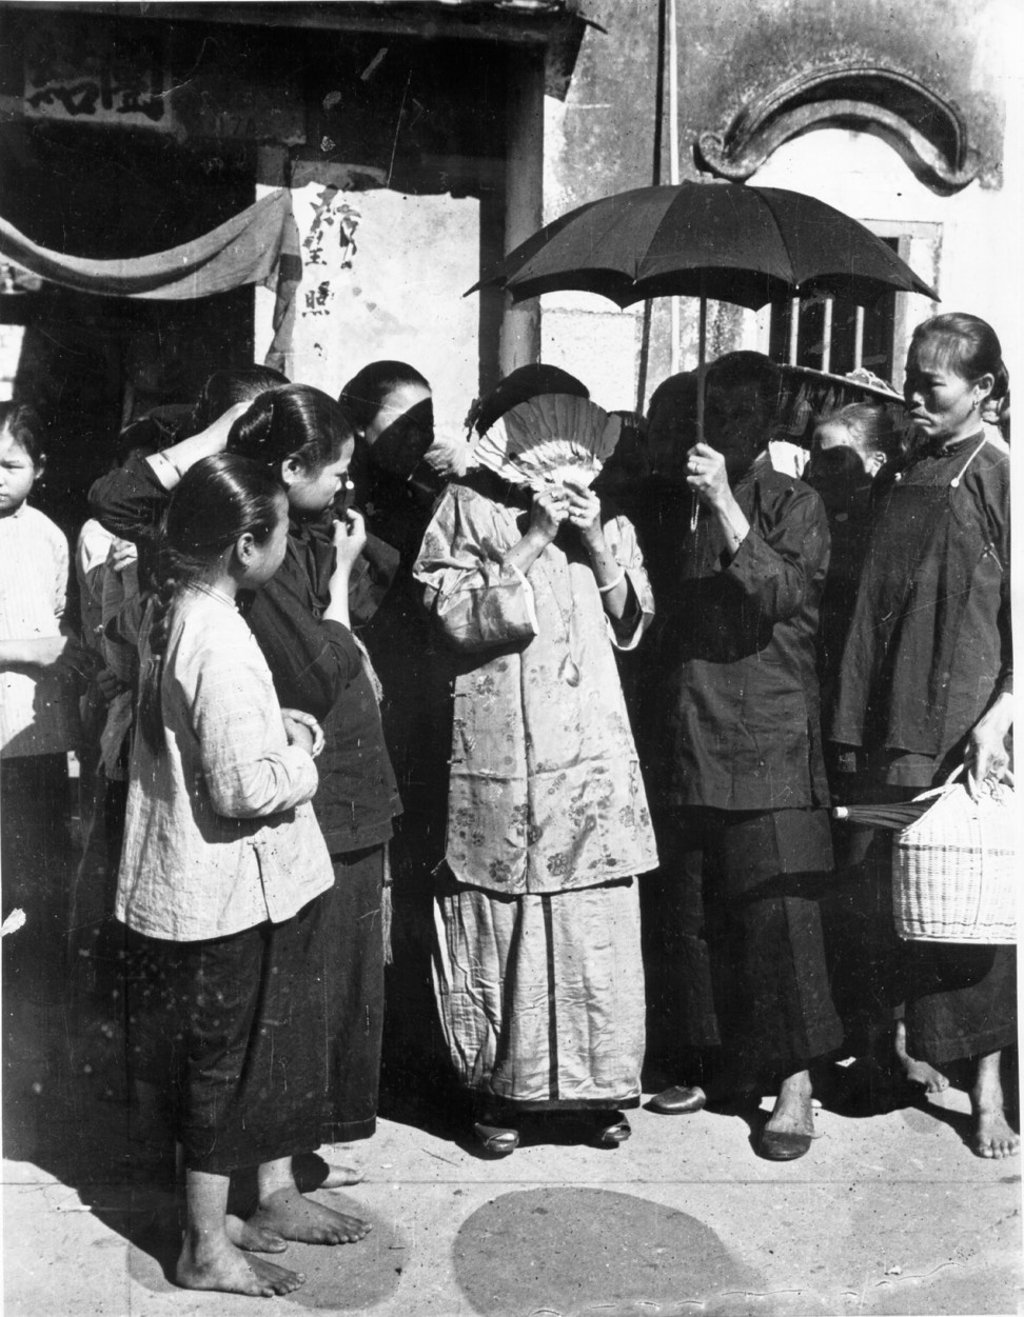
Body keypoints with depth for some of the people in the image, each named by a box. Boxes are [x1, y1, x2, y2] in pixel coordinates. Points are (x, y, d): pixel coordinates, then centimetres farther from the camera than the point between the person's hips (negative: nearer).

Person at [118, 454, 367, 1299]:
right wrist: (300, 759, -9)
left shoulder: (172, 616, 5)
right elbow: (245, 789, -28)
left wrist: (276, 725, 4)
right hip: (231, 890, -10)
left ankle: (276, 1193, 38)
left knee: (274, 1045, 22)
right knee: (227, 1062, 5)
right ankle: (206, 1247, 22)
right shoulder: (219, 642, -26)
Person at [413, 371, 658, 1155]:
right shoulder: (466, 508, 3)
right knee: (498, 927, 2)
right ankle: (498, 1087, 18)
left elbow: (630, 627, 11)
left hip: (594, 751, 3)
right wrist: (529, 544, -12)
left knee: (598, 922, 2)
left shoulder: (601, 514, 15)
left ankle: (597, 1084, 18)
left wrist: (598, 545, -3)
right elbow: (457, 617, -8)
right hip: (500, 755, -3)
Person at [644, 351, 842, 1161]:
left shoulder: (794, 505, 1)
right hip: (687, 742, 5)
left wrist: (725, 503, -21)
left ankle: (795, 1086, 6)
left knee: (777, 908, -5)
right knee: (694, 913, 10)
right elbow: (652, 606, 12)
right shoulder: (676, 505, 14)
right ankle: (717, 1065, 25)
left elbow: (780, 594, -17)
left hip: (770, 742, -5)